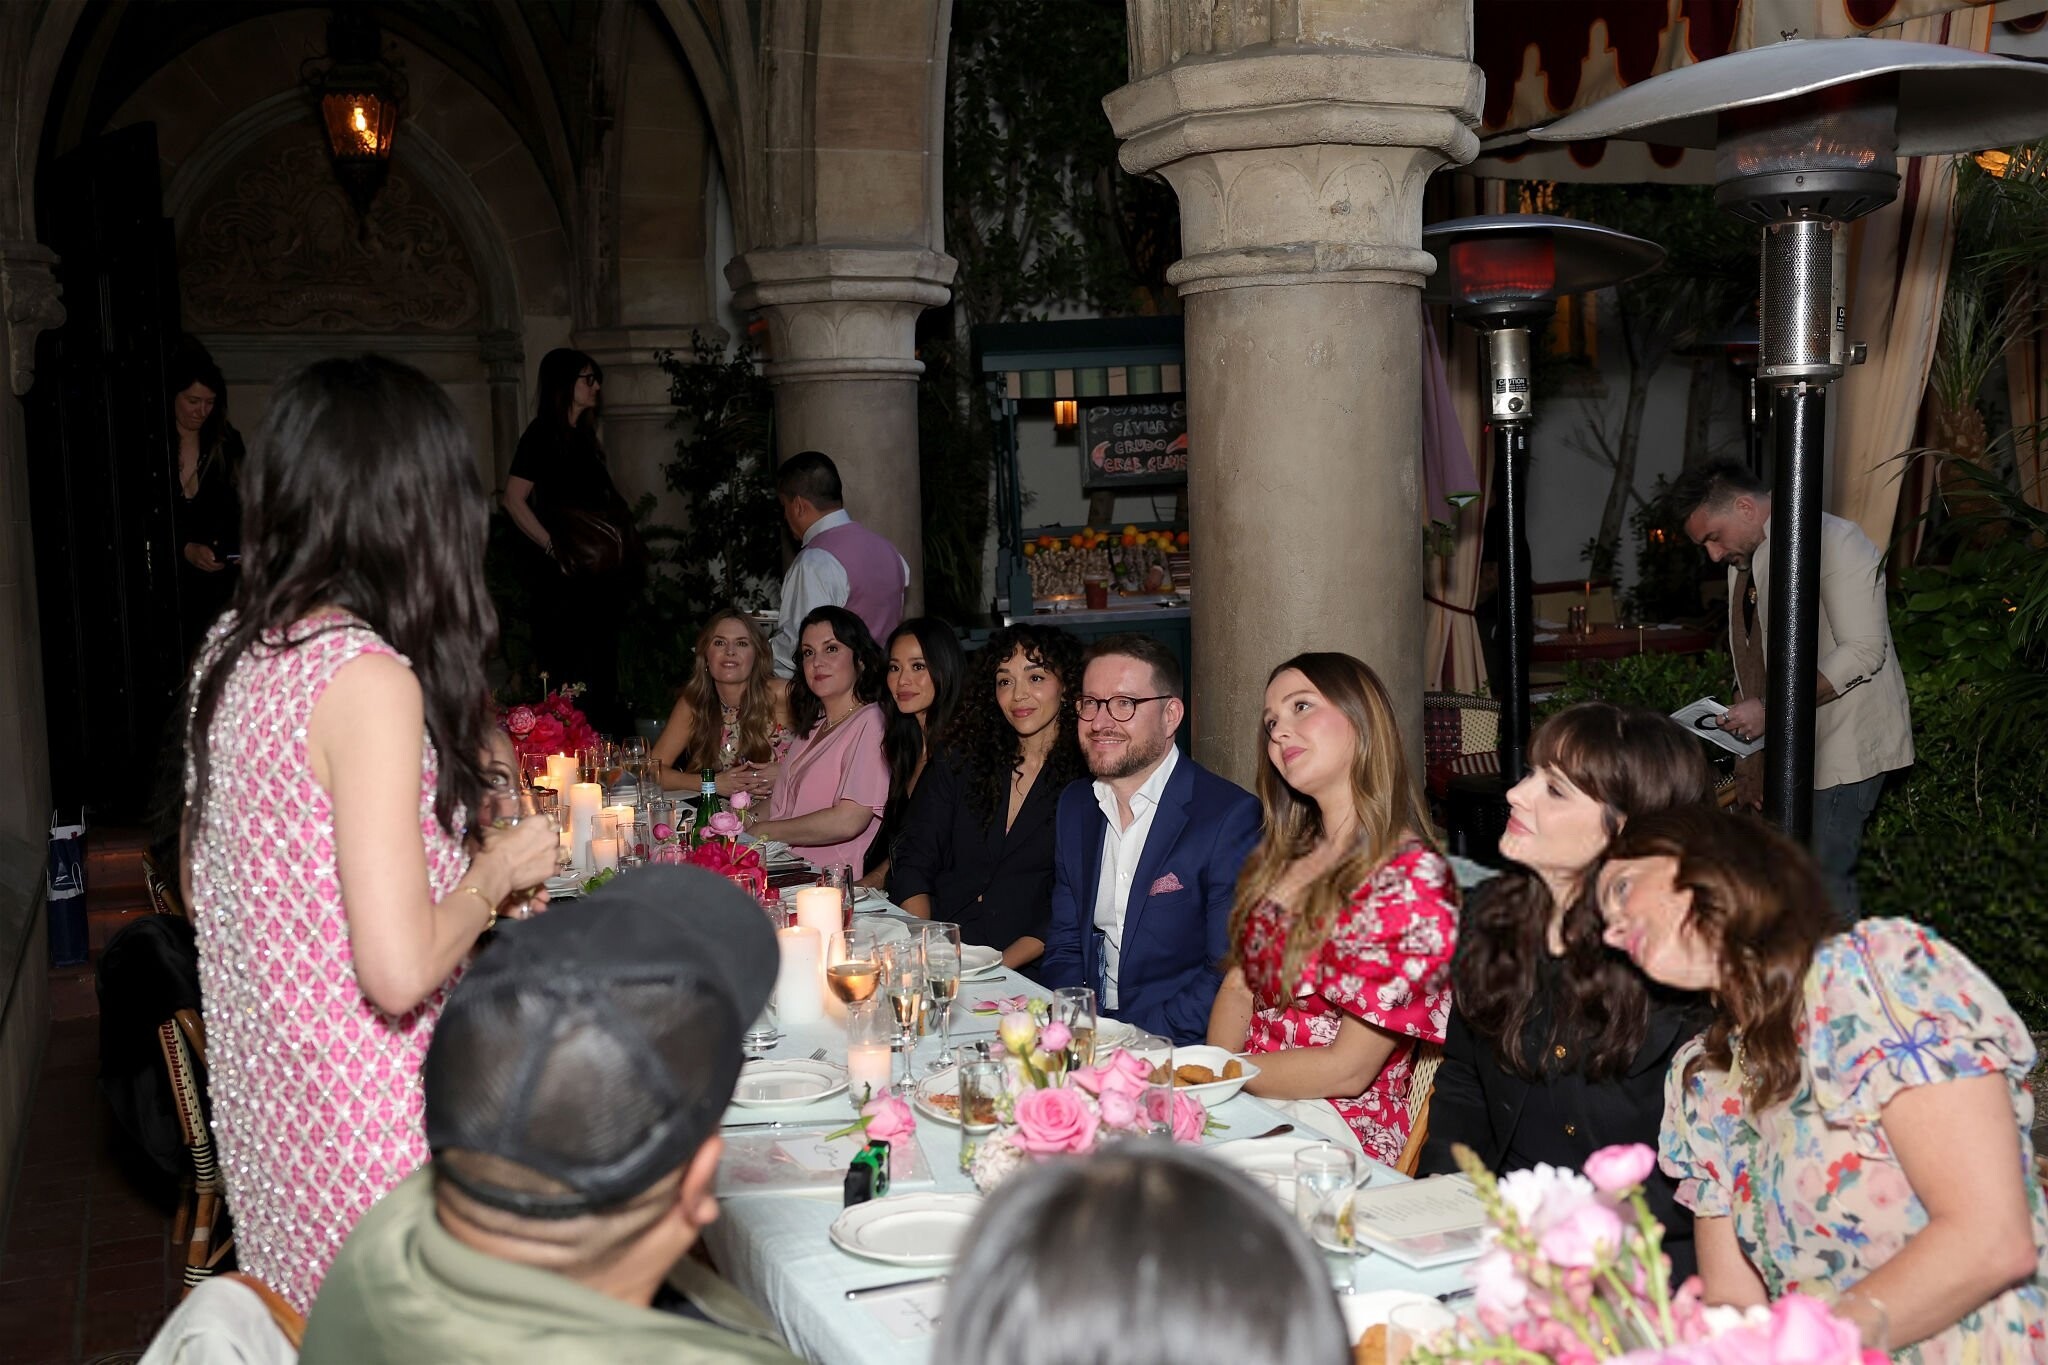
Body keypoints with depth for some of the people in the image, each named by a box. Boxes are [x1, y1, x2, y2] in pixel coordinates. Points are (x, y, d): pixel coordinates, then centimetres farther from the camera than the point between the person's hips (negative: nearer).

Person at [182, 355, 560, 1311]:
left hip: (258, 1091, 8)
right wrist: (497, 873, -7)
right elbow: (400, 970, -26)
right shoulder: (368, 678, -23)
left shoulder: (230, 652, 2)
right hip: (361, 1118, -8)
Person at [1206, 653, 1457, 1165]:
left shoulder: (1413, 882, -15)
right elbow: (1238, 988, 10)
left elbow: (1348, 1070, -16)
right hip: (1248, 1101, 7)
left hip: (1332, 1124, -7)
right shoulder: (1281, 854, 9)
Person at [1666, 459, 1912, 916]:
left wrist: (1770, 710, -23)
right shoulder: (1744, 560, 14)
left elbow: (1862, 652, -22)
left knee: (1823, 879, -9)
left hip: (1845, 743, -8)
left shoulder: (1833, 542, -14)